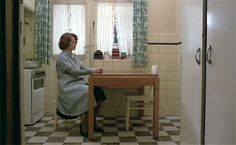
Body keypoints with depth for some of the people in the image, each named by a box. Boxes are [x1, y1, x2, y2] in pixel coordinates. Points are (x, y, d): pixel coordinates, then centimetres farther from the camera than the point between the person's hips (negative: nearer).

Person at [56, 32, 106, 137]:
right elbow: (73, 72, -16)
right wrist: (91, 71, -19)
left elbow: (82, 68, 14)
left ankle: (92, 123, -4)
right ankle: (84, 125, -13)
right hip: (68, 86, -8)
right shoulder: (62, 57, -7)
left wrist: (94, 70, -5)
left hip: (79, 83, 8)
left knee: (98, 92, -15)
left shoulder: (74, 56, 20)